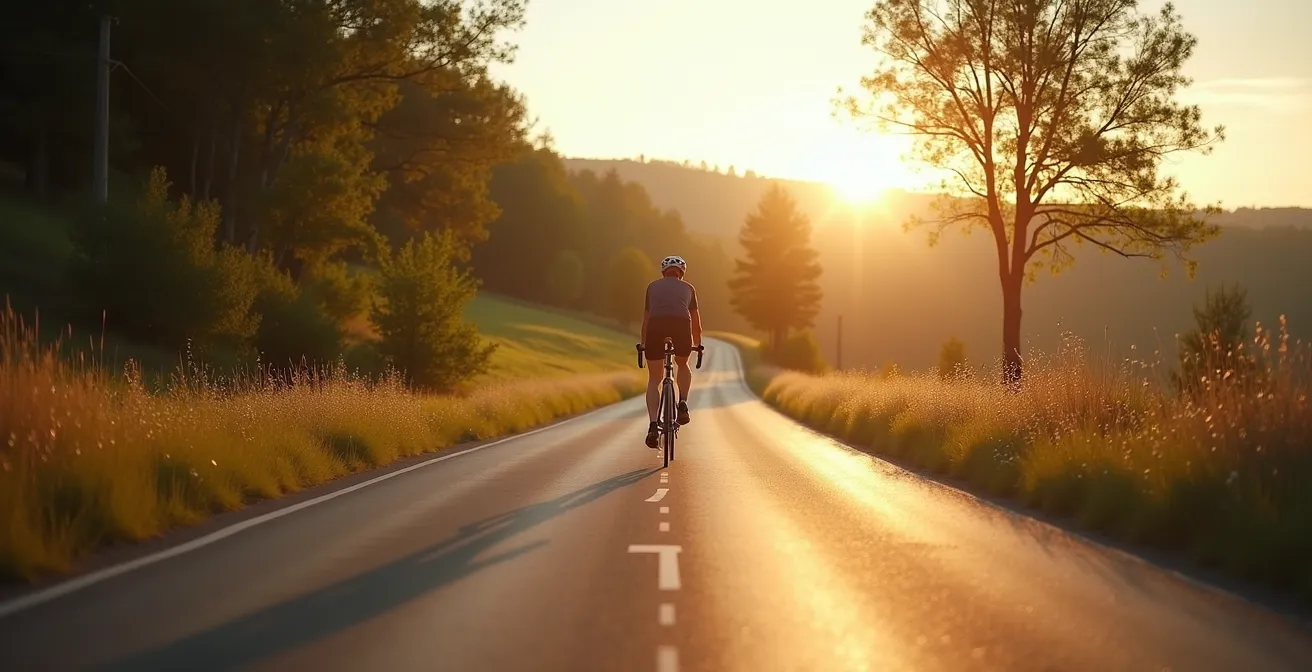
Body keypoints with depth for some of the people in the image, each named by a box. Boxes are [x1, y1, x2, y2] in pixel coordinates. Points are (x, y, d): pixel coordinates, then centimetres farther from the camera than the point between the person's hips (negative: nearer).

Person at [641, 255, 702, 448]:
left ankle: (653, 425, -2)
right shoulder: (688, 288, 29)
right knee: (683, 364, 31)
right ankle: (683, 403, 10)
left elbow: (646, 319, 36)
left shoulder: (653, 286, 30)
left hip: (656, 326, 0)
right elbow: (696, 321, 37)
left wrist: (643, 344, 50)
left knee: (654, 379, 12)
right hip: (681, 325, 0)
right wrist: (698, 344, 53)